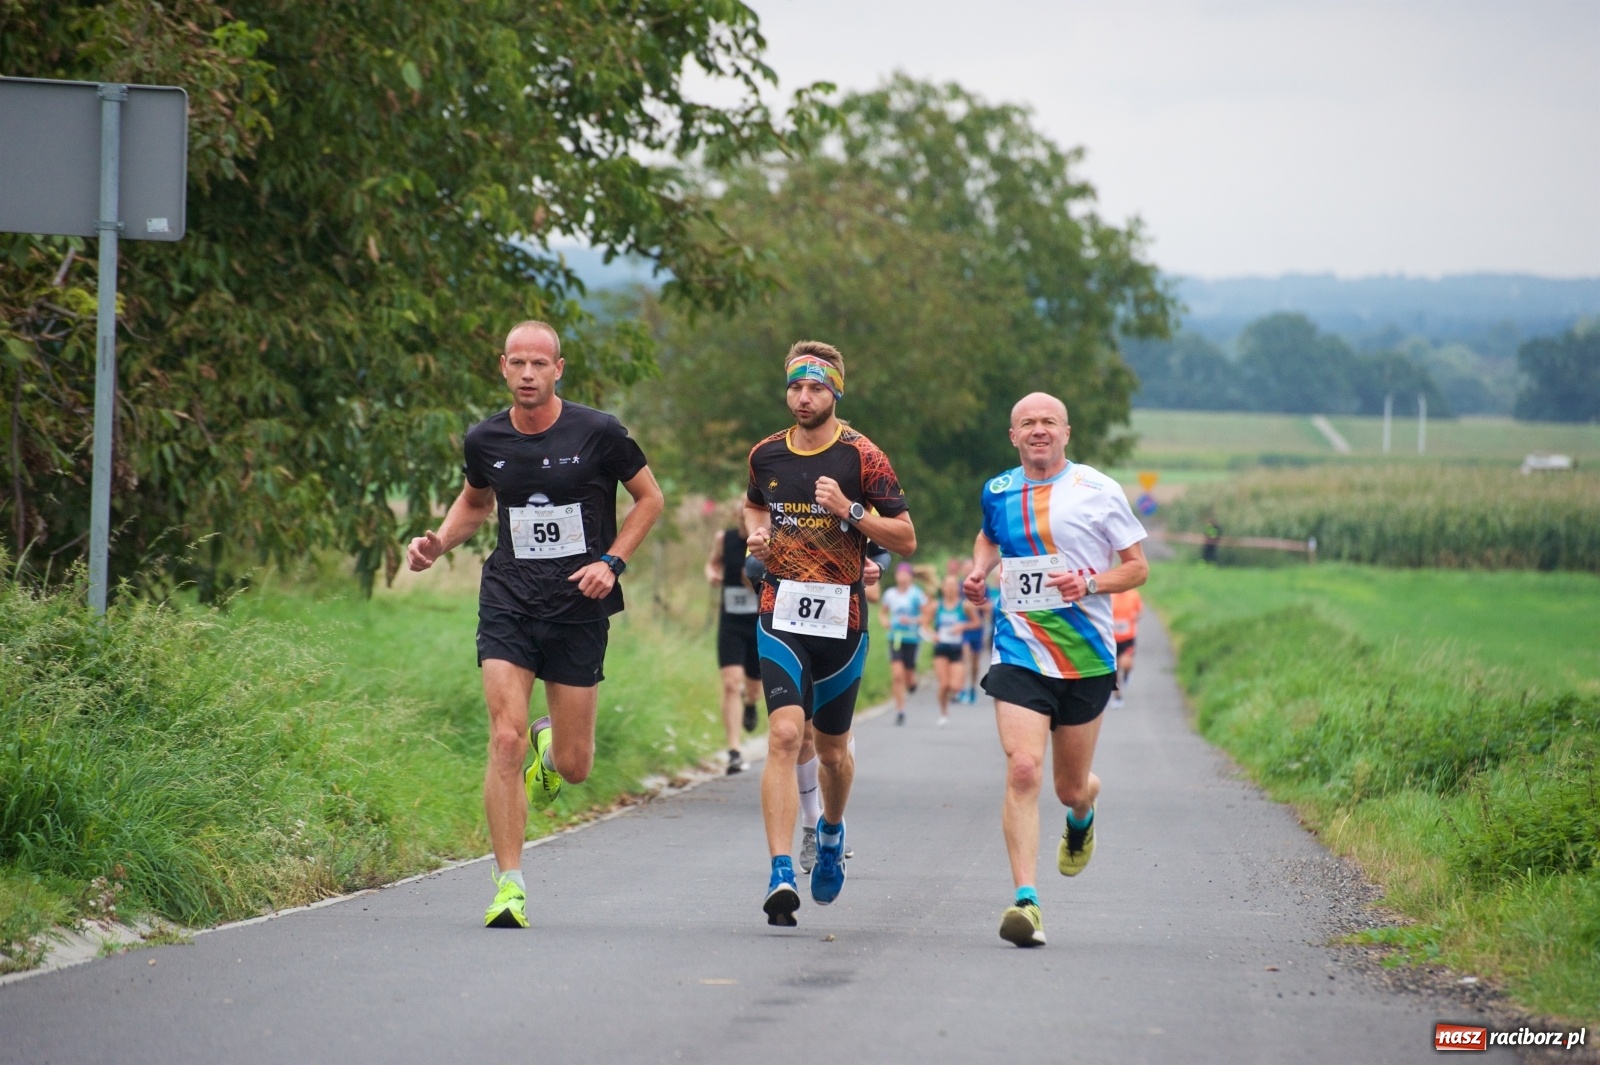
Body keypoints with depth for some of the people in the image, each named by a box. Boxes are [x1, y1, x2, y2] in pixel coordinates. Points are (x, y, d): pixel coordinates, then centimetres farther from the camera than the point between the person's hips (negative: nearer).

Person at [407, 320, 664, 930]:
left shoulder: (598, 434, -7)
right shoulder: (485, 442, 2)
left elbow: (649, 498, 5)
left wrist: (612, 562, -7)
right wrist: (440, 542, 4)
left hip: (579, 607, -1)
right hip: (508, 600, 1)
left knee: (573, 768, 3)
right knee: (506, 740, -15)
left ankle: (554, 746, 43)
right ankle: (509, 886, -9)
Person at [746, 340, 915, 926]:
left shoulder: (862, 457, -4)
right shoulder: (766, 454, 6)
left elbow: (905, 538, -3)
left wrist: (850, 510, -17)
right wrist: (757, 533, 5)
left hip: (841, 619, -1)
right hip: (781, 614, 1)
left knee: (833, 751, 12)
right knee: (784, 734, -18)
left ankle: (831, 832, 46)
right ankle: (780, 875, -24)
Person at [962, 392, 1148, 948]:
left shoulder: (1098, 491, -1)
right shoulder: (998, 492, 8)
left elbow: (1137, 567, 3)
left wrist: (1090, 582, -15)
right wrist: (978, 570, 10)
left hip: (1086, 657, -1)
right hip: (1019, 652, 1)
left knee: (1070, 786, 11)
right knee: (1023, 771, -19)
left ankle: (1082, 814, 51)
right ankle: (1026, 901, -22)